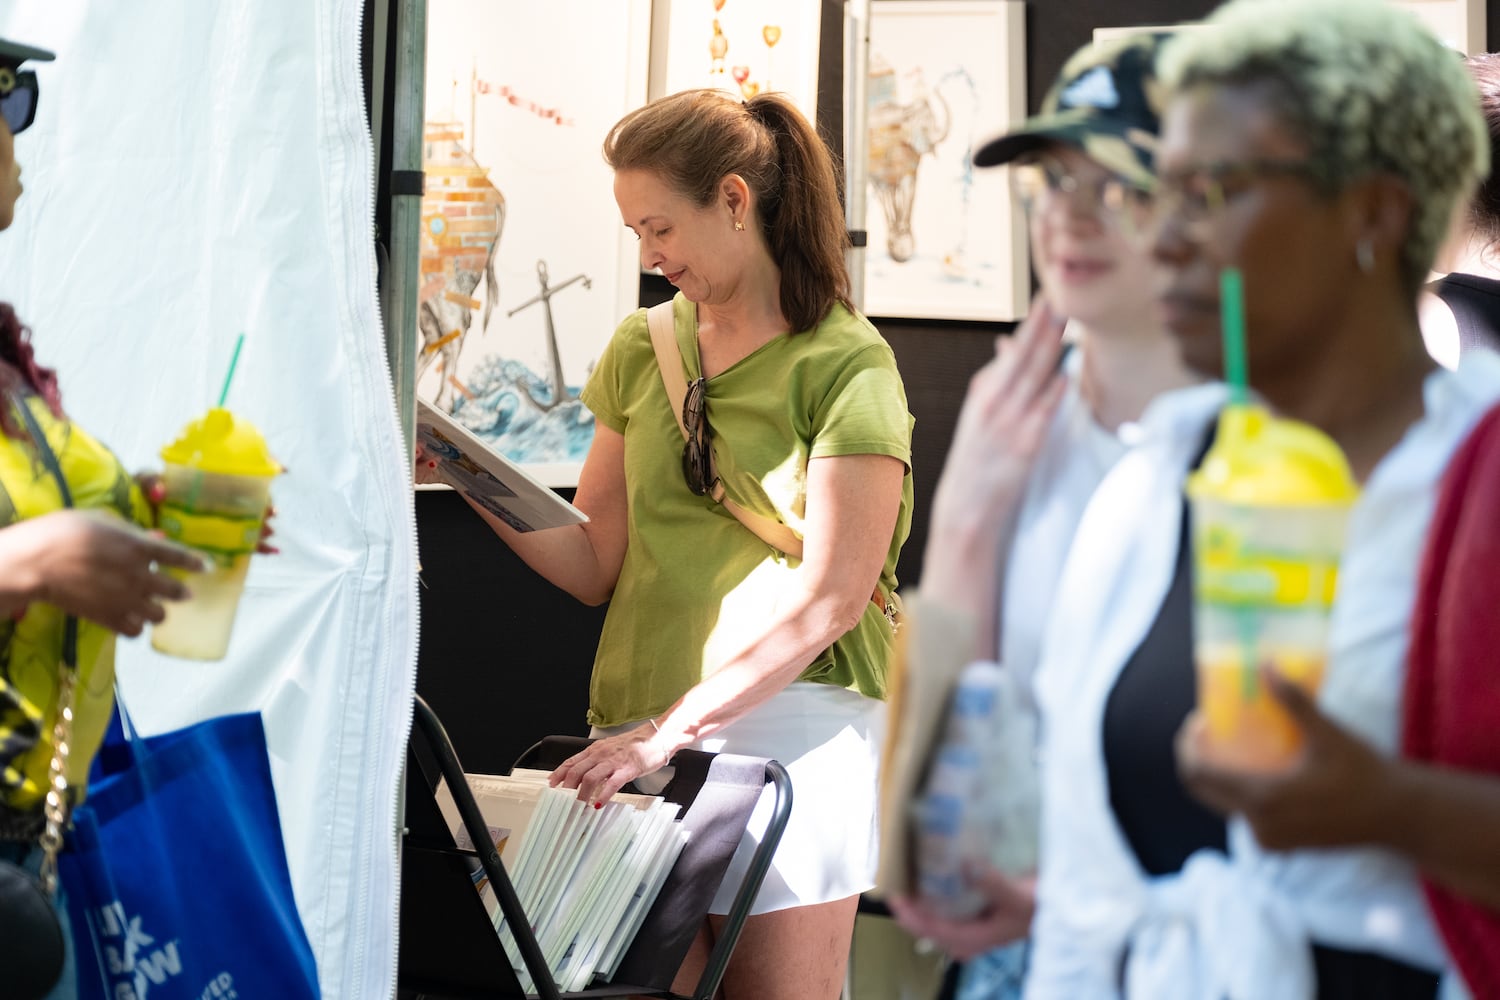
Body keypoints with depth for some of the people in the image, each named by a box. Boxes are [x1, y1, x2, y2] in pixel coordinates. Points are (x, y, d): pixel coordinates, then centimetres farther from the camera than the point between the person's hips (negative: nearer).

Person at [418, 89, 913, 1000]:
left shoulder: (847, 365, -5)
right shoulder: (642, 352, 13)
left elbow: (831, 596, -13)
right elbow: (597, 567, 11)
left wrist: (673, 727, -19)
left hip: (792, 722, -5)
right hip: (644, 734, 5)